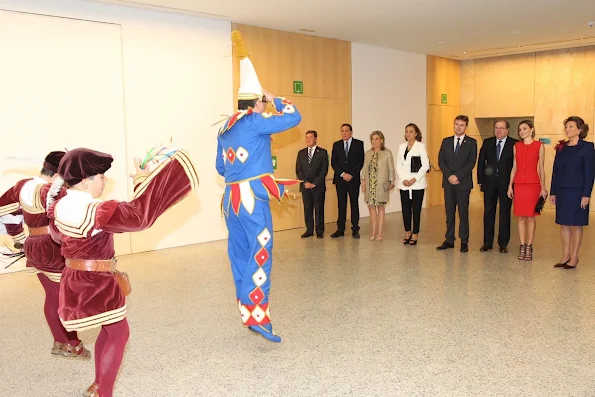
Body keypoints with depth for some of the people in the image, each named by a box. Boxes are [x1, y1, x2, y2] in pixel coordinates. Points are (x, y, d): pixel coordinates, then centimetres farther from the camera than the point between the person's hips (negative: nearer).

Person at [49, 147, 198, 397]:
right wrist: (144, 179, -22)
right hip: (96, 284, -9)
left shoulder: (59, 208, 1)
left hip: (74, 281, 9)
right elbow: (138, 216, -32)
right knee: (118, 333, 8)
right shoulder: (95, 212, -27)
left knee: (109, 330, 24)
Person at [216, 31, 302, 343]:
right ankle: (257, 315, -9)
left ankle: (247, 310, 21)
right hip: (253, 197, -8)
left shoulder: (225, 127, 15)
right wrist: (273, 98, 3)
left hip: (231, 197, 8)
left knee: (240, 254, 12)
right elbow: (294, 117, -10)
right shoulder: (255, 121, -9)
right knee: (260, 254, -5)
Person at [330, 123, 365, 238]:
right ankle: (340, 229, 8)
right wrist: (342, 174, -9)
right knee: (341, 204, 4)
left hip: (353, 179, -2)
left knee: (354, 204, 3)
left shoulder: (359, 144, 3)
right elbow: (333, 162, 4)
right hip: (340, 179, 2)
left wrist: (351, 174, -12)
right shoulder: (336, 145, 9)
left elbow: (360, 161, -3)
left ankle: (355, 229, 7)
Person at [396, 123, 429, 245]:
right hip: (404, 183, 4)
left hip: (417, 183, -4)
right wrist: (403, 179, -5)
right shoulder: (402, 146, 12)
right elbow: (398, 164, 8)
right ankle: (407, 232, 20)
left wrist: (415, 179, -13)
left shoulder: (421, 146, -1)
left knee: (416, 209, 0)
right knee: (405, 208, 5)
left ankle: (415, 234, 10)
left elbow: (425, 165, -6)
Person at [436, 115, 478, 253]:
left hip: (463, 182, -3)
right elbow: (441, 160, 5)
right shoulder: (446, 141, 11)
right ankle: (449, 240, 11)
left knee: (463, 213, 1)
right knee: (449, 213, 6)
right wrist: (449, 176, -9)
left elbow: (471, 162, -6)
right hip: (448, 182, 3)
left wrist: (457, 176, -14)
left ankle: (464, 242, 7)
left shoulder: (471, 142, 2)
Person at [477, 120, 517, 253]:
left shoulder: (514, 144, -3)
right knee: (488, 212, 7)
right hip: (489, 183, 3)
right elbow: (481, 162, 9)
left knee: (505, 213, 5)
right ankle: (487, 242, 16)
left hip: (506, 183, -3)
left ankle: (503, 243, 14)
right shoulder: (487, 142, 7)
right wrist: (480, 180, 3)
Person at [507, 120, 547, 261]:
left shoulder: (539, 146, 1)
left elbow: (541, 168, 2)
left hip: (533, 184, -3)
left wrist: (543, 187, -1)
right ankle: (522, 246, 12)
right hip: (518, 184, 3)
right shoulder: (516, 146, 9)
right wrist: (510, 185, 7)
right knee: (520, 217, 5)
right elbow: (514, 167, 11)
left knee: (530, 217, 0)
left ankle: (529, 247, 7)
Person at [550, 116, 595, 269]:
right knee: (564, 224, 8)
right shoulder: (561, 148, 10)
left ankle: (574, 257, 11)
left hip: (577, 192, -5)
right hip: (562, 192, 5)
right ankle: (565, 256, 16)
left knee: (576, 224, 3)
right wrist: (553, 192, 9)